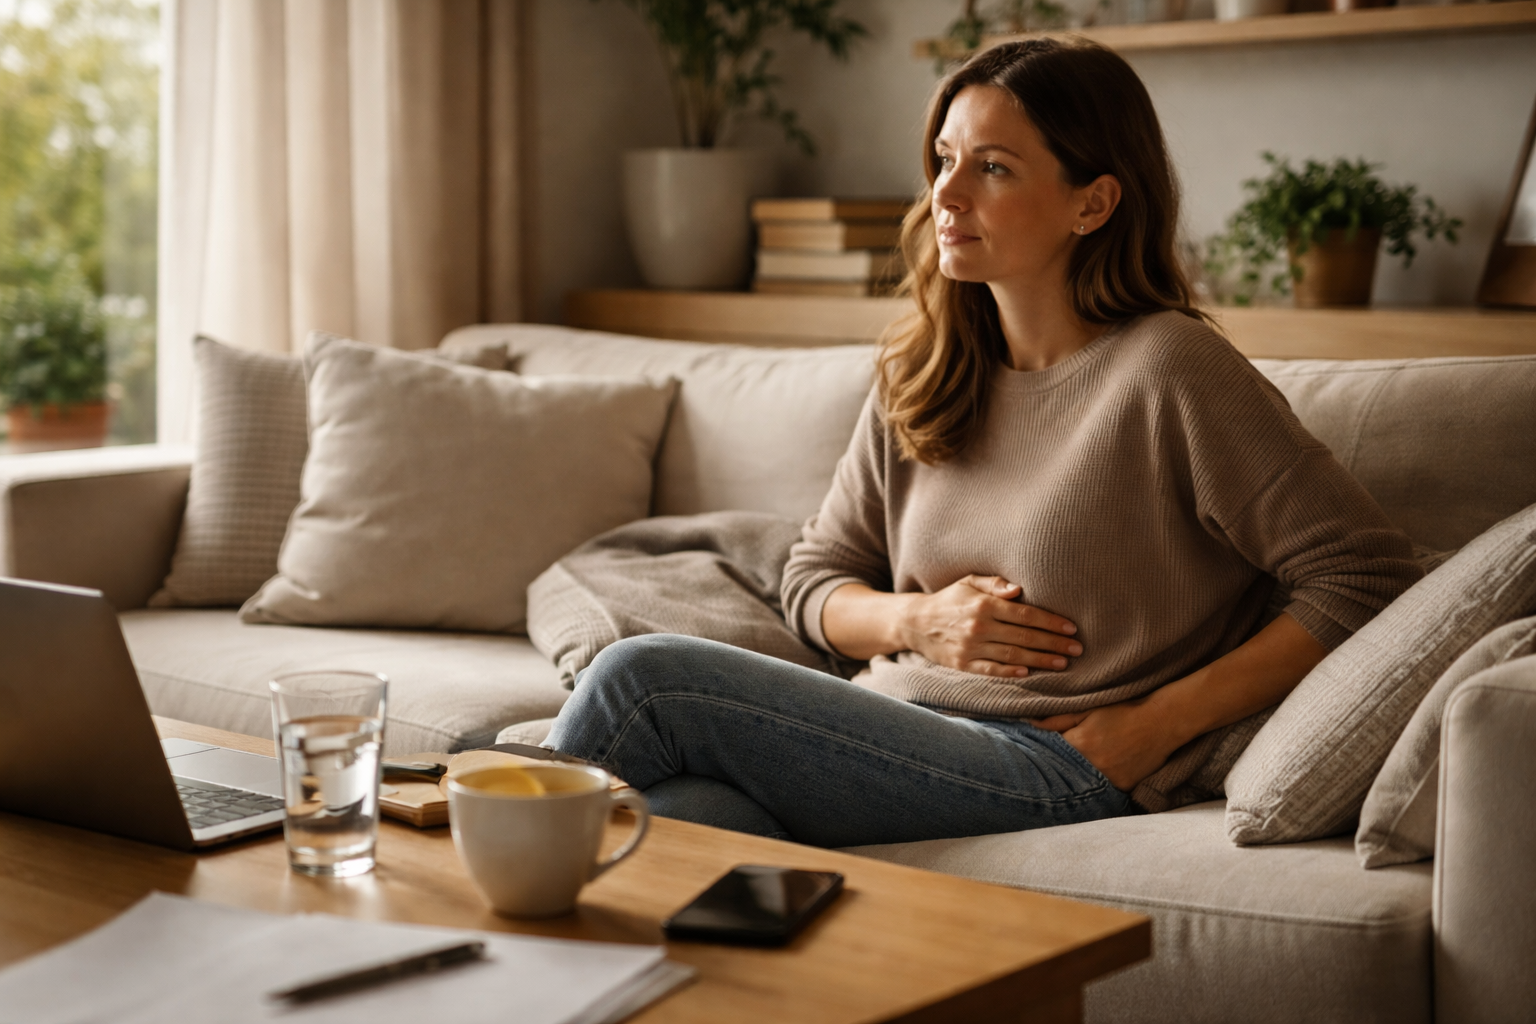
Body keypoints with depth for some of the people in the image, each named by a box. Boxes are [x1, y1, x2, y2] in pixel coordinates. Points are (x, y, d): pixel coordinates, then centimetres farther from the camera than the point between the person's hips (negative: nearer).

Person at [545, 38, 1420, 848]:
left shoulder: (1168, 372, -6)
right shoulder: (922, 377, 14)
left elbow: (1372, 579, -8)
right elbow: (814, 583, 21)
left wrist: (1156, 722, -10)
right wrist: (917, 621, -3)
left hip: (1053, 769, -5)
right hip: (902, 740, 5)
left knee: (645, 677, -20)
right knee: (686, 810, -33)